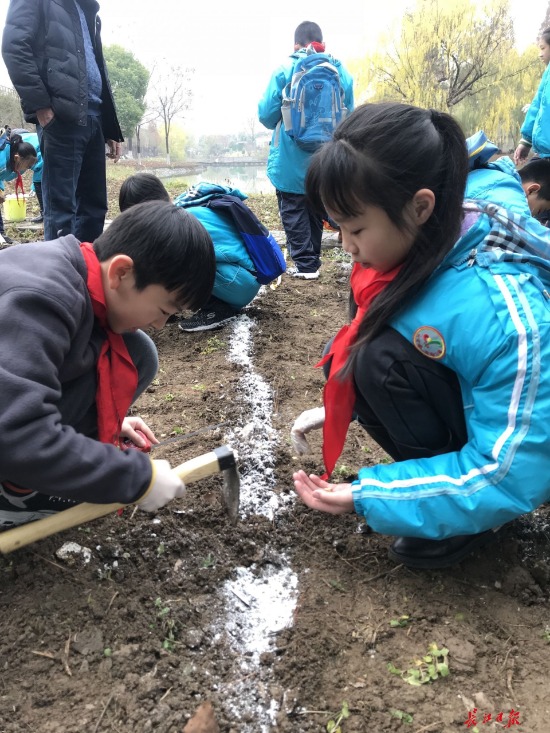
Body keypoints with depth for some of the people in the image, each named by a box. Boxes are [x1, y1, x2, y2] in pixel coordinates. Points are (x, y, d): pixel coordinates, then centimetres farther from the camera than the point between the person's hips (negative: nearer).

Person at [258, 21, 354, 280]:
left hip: (291, 159, -4)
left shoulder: (285, 69, -8)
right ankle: (313, 259, 25)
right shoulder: (340, 71, 2)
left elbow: (266, 114, -6)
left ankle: (305, 264, 2)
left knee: (293, 212, 5)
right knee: (317, 211, 17)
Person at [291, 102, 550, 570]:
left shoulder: (501, 311, -36)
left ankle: (471, 517, -8)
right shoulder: (422, 245, -13)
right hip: (470, 405, 7)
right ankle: (441, 477, 4)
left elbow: (512, 473, -29)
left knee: (385, 360, -28)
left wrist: (366, 497, -27)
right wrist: (336, 409, -1)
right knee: (352, 357, -9)